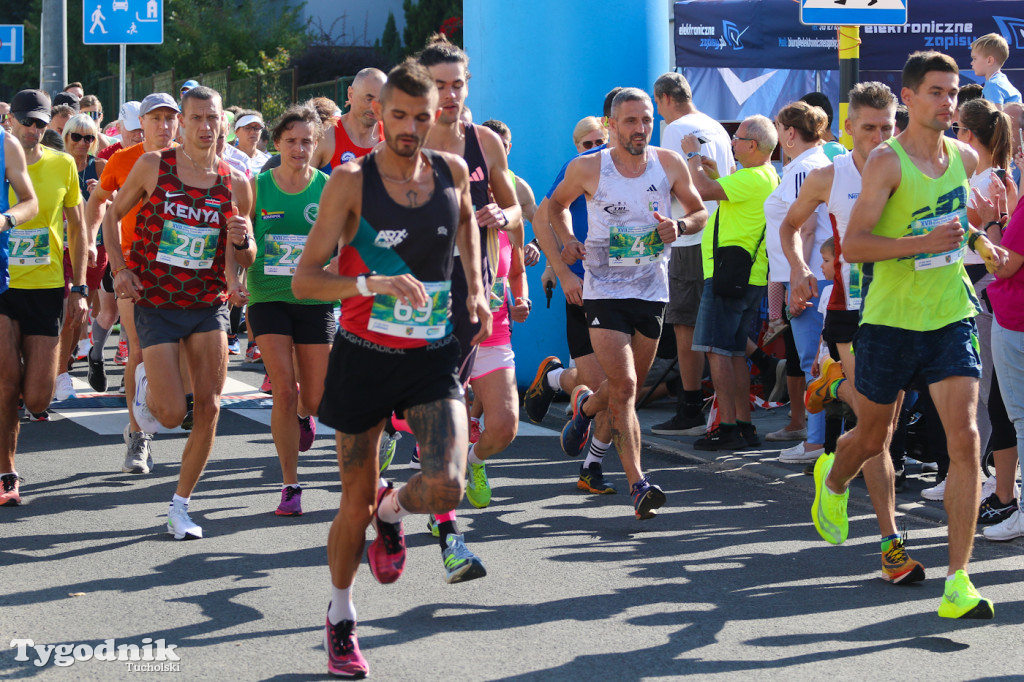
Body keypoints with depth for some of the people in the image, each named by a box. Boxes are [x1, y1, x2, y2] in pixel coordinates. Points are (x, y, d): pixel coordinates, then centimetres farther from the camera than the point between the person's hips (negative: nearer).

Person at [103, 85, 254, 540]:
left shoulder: (235, 183, 0)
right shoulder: (153, 166, -5)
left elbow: (245, 259, 9)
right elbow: (113, 215, 7)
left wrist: (243, 241, -15)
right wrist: (119, 269, -5)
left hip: (209, 305, 2)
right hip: (156, 305, -2)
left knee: (208, 409, -5)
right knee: (172, 414, -10)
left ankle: (180, 506, 10)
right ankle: (146, 382, 27)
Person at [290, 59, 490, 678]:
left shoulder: (452, 171, 0)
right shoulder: (352, 181, -11)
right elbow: (303, 281, -16)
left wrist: (476, 287, 15)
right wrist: (371, 283, -32)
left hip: (434, 354, 2)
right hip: (365, 354, -2)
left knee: (445, 488, -17)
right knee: (355, 506, 6)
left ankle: (393, 511, 20)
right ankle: (341, 620, 30)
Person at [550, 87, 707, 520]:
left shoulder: (669, 165, 0)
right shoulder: (588, 169, -5)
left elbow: (700, 212, 12)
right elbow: (556, 206, 14)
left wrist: (680, 226, -10)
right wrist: (567, 241, -4)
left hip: (652, 291, 3)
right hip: (605, 291, -3)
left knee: (630, 385, 14)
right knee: (624, 387, -15)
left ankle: (586, 406, 49)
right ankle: (638, 485, -13)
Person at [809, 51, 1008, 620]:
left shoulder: (965, 157, 6)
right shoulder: (886, 161, -12)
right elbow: (853, 244, -18)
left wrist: (979, 243, 9)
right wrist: (920, 243, -29)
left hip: (951, 317, 3)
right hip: (889, 318, -3)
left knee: (964, 438, -12)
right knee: (873, 437, 14)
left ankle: (958, 581, -12)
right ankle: (832, 481, 53)